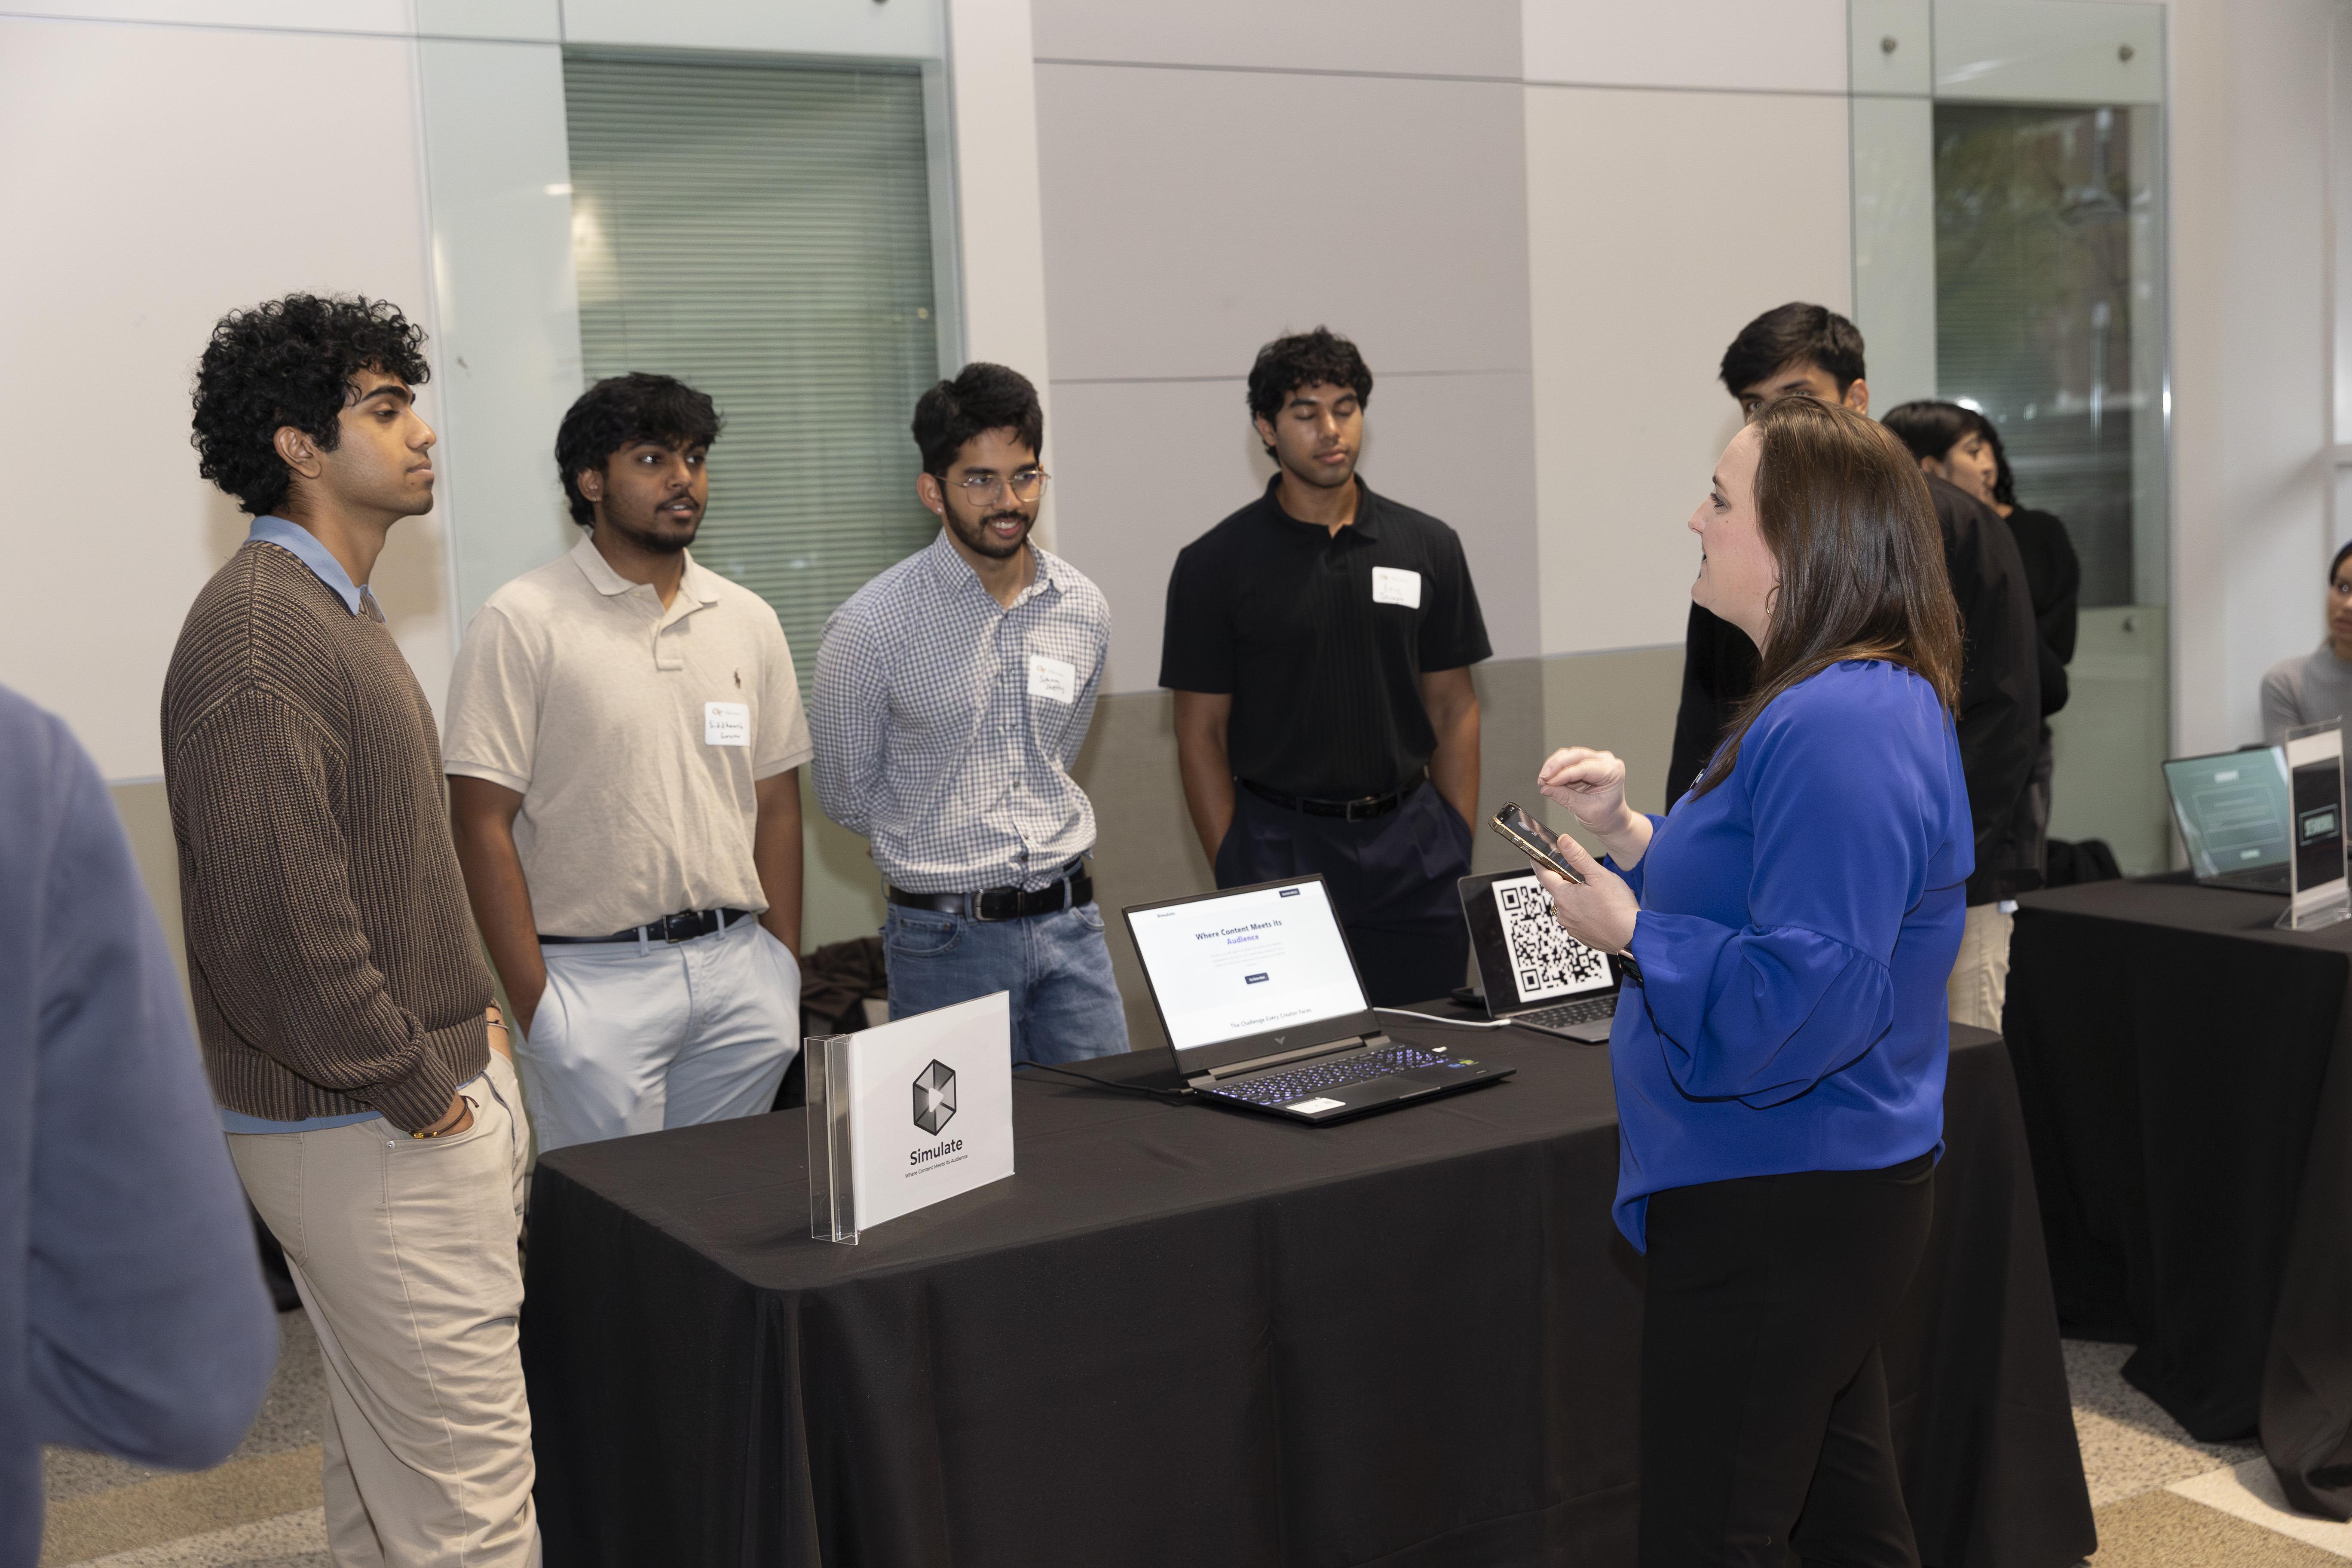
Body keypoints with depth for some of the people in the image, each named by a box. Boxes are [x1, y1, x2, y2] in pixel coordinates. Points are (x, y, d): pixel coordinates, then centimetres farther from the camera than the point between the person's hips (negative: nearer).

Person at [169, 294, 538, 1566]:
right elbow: (275, 928, -26)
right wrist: (421, 1093, -17)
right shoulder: (256, 640, -20)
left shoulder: (335, 613, 14)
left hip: (432, 1087, 10)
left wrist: (463, 1016, 12)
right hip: (371, 1134, -10)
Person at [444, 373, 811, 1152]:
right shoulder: (521, 623, -5)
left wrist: (785, 969, 7)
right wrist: (533, 1001, -12)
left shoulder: (749, 621, 10)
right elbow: (483, 823, -8)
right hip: (597, 981, -4)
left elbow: (777, 804, 13)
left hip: (739, 970, 5)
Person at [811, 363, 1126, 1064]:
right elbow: (847, 794, 0)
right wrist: (948, 851, 8)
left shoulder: (1084, 610, 3)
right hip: (949, 937, -4)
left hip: (1070, 920, 4)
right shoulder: (873, 626, -12)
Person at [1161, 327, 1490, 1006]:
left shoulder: (1428, 547, 6)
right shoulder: (1215, 564, -1)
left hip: (1410, 843, 2)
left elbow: (1453, 708, 9)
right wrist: (1236, 878, -6)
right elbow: (1201, 732, 0)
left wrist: (1460, 852, 3)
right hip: (1281, 845, -2)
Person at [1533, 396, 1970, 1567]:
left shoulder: (1836, 731, -24)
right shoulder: (1869, 699, 12)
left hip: (1779, 1211, -11)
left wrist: (1631, 931, -19)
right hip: (1824, 1191, 11)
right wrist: (1631, 835, 8)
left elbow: (1801, 1000, -31)